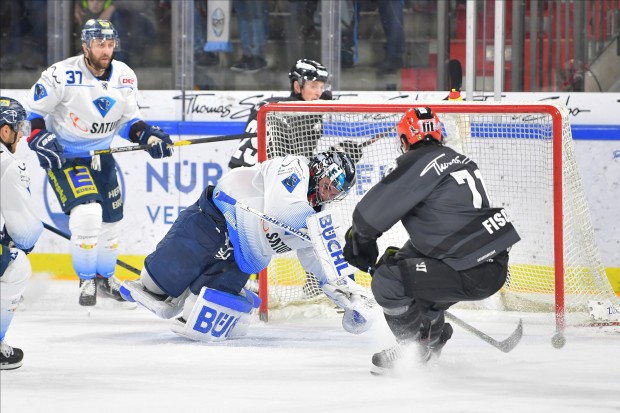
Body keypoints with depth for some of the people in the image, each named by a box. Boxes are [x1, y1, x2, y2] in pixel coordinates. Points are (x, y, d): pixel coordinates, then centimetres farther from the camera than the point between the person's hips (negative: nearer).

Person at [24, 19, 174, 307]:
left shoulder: (125, 77, -4)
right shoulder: (62, 75, -21)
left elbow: (128, 120, 7)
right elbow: (33, 109, -10)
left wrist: (147, 136, -10)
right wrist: (40, 139, -24)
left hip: (101, 156, 6)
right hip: (64, 155, -6)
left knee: (111, 221, 11)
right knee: (87, 213, -24)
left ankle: (104, 278, 35)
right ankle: (86, 281, -6)